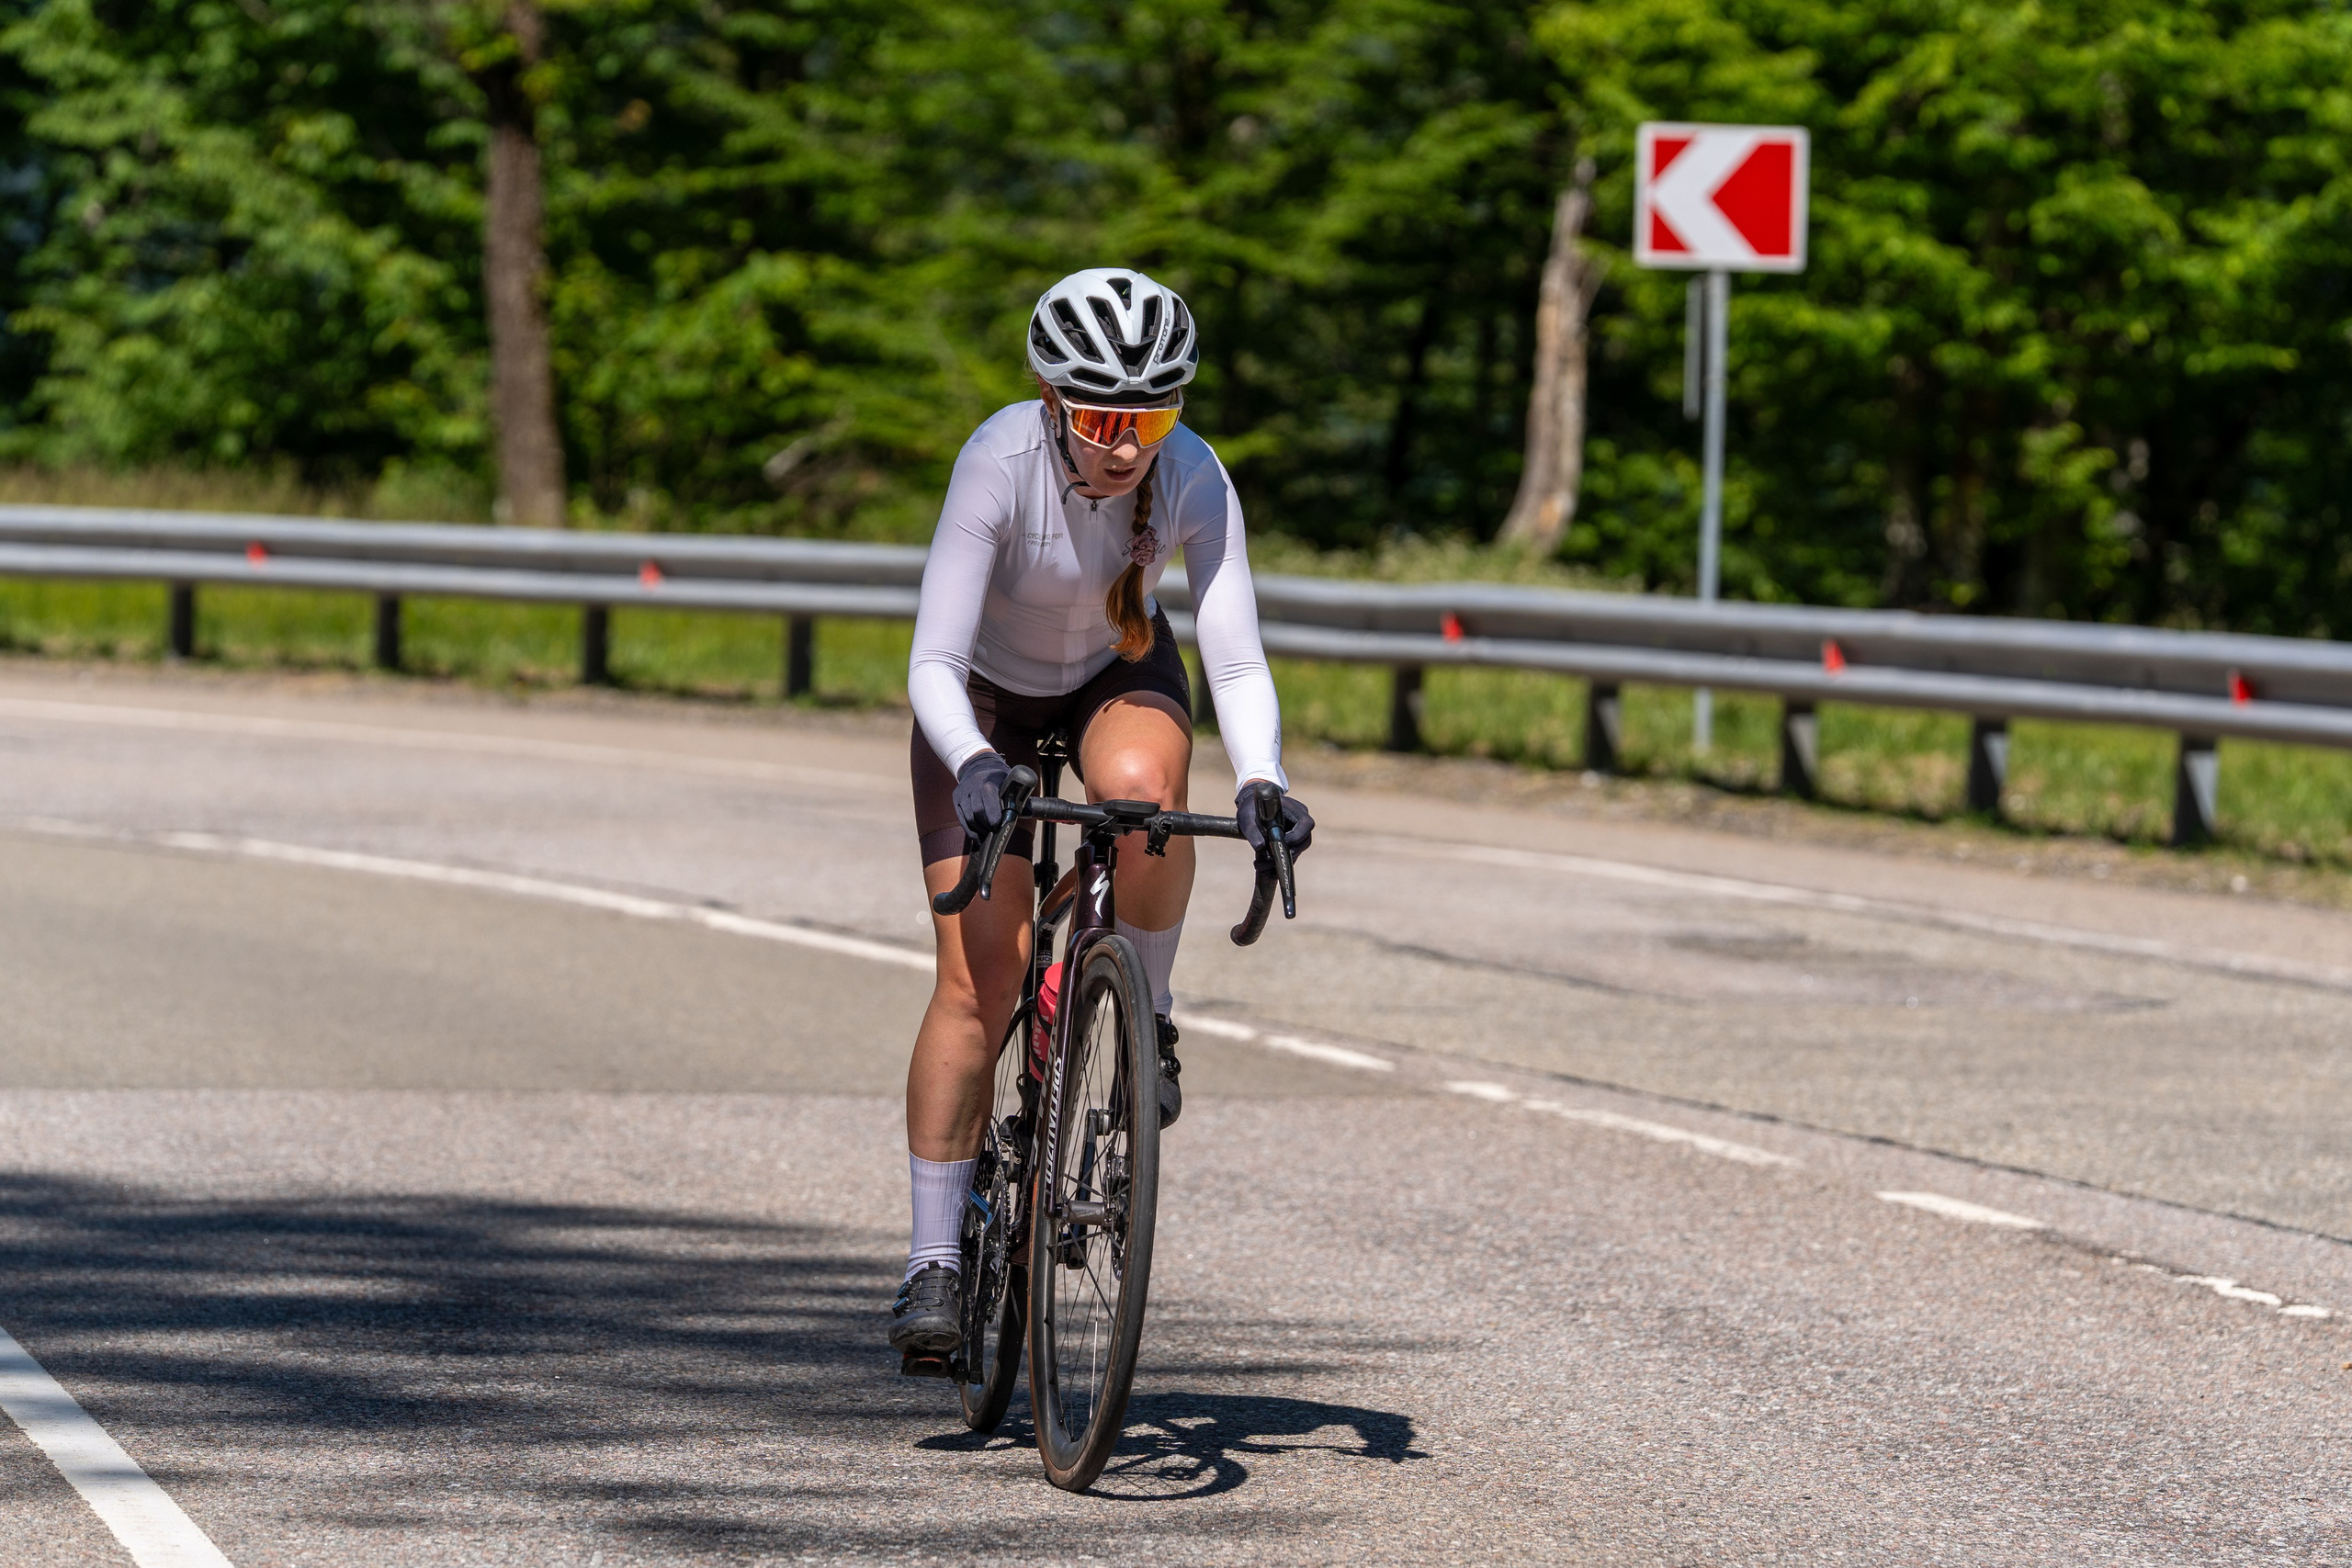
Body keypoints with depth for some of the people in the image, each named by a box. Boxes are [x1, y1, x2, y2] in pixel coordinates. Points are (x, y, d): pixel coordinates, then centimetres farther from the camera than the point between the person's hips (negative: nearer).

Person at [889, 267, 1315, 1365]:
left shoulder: (1194, 481, -28)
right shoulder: (1001, 463, -33)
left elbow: (1238, 664, -28)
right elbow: (933, 666, -35)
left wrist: (1262, 780, -47)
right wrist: (974, 767, -54)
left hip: (1116, 679, 1)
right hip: (987, 697, -1)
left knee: (1141, 787, -36)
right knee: (978, 979, -12)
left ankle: (1144, 1016, -9)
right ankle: (934, 1261, -3)